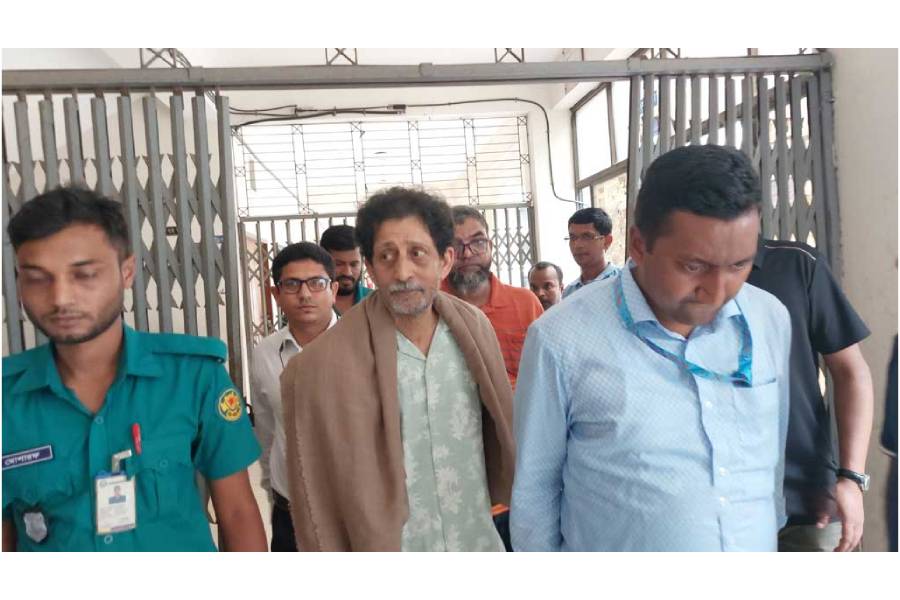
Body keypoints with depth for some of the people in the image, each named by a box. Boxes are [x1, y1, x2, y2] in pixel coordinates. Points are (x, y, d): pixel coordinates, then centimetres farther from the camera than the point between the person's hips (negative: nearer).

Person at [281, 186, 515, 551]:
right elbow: (316, 495, -12)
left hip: (481, 541, 4)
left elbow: (499, 431, 5)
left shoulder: (474, 327, -7)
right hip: (385, 548, -3)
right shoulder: (323, 367, -19)